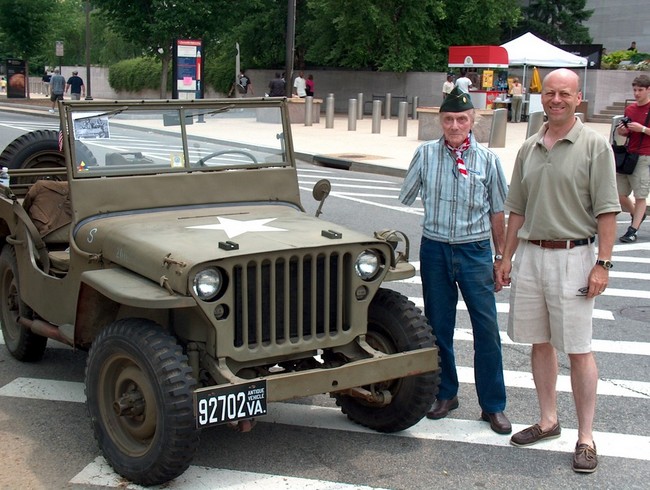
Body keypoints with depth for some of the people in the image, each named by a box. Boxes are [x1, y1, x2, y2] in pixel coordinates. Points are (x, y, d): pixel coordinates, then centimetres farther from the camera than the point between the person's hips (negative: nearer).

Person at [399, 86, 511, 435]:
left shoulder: (487, 160, -1)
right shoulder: (425, 154, 1)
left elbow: (497, 212, 5)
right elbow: (404, 201, 7)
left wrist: (501, 258, 6)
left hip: (475, 251, -1)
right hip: (434, 250, 1)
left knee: (487, 329, -1)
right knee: (438, 327, 11)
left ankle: (493, 405, 10)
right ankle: (445, 394, 28)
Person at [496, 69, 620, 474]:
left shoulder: (594, 145, -5)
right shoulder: (529, 148, 10)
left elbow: (607, 211, -9)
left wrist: (602, 264, -14)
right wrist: (507, 256, 12)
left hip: (572, 257, -5)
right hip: (530, 254, 6)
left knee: (578, 349, -1)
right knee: (540, 343, 13)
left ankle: (586, 437, 8)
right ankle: (549, 421, 27)